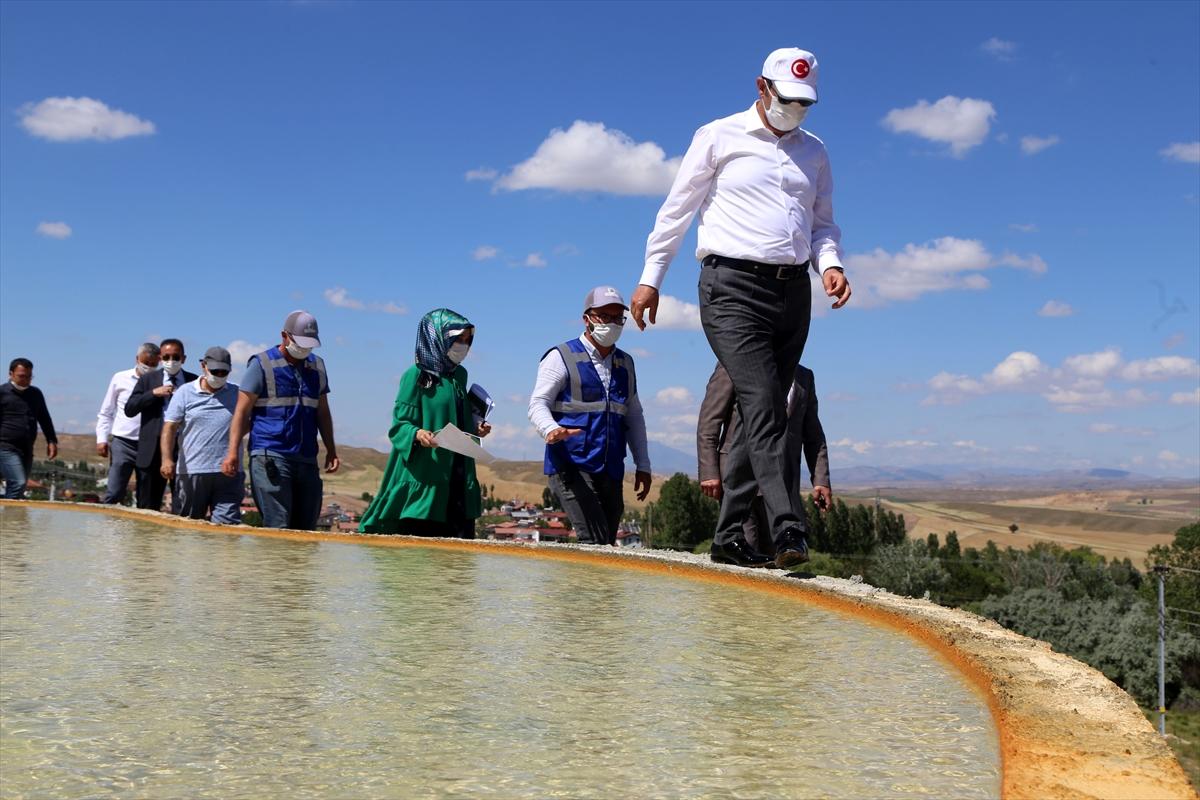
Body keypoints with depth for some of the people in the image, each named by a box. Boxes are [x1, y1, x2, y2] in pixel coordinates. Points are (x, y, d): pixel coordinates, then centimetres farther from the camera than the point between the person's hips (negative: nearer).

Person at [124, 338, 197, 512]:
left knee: (182, 507, -5)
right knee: (147, 507, 8)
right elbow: (129, 409, 3)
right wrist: (153, 393, -8)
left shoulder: (194, 381, 6)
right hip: (153, 449, 2)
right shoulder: (148, 379, 10)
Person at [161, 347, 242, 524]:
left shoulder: (237, 393, 10)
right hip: (191, 471, 0)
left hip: (228, 472, 0)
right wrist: (167, 459, -13)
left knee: (228, 524, -8)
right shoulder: (184, 392, 5)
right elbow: (169, 428, 0)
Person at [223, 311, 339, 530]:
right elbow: (242, 411, -2)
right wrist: (233, 451, -11)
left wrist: (331, 451, 16)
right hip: (270, 458, -5)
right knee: (277, 527, -13)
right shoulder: (262, 364, 1)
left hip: (307, 459, 5)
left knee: (305, 529, 2)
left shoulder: (317, 366, 17)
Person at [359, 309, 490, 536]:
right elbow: (400, 425, -8)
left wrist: (476, 429, 7)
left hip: (458, 481, 7)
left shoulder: (459, 375, 15)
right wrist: (417, 434, -28)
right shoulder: (417, 375, -6)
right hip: (423, 480, -7)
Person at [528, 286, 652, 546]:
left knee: (607, 545, 3)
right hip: (571, 466, -6)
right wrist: (551, 429, -28)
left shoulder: (625, 364, 18)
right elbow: (537, 403, -6)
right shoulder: (562, 358, 0)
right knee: (595, 542, -20)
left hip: (610, 472, 6)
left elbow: (634, 417, 23)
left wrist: (642, 465, 17)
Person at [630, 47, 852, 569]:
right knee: (762, 405, -19)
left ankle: (729, 534, 11)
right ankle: (789, 530, -26)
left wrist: (830, 263, 0)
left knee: (761, 412, 4)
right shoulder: (719, 138, 5)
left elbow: (823, 223, 21)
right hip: (733, 286, -5)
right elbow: (676, 209, 6)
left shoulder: (814, 152, 18)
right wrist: (650, 278, 4)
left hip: (793, 290, 5)